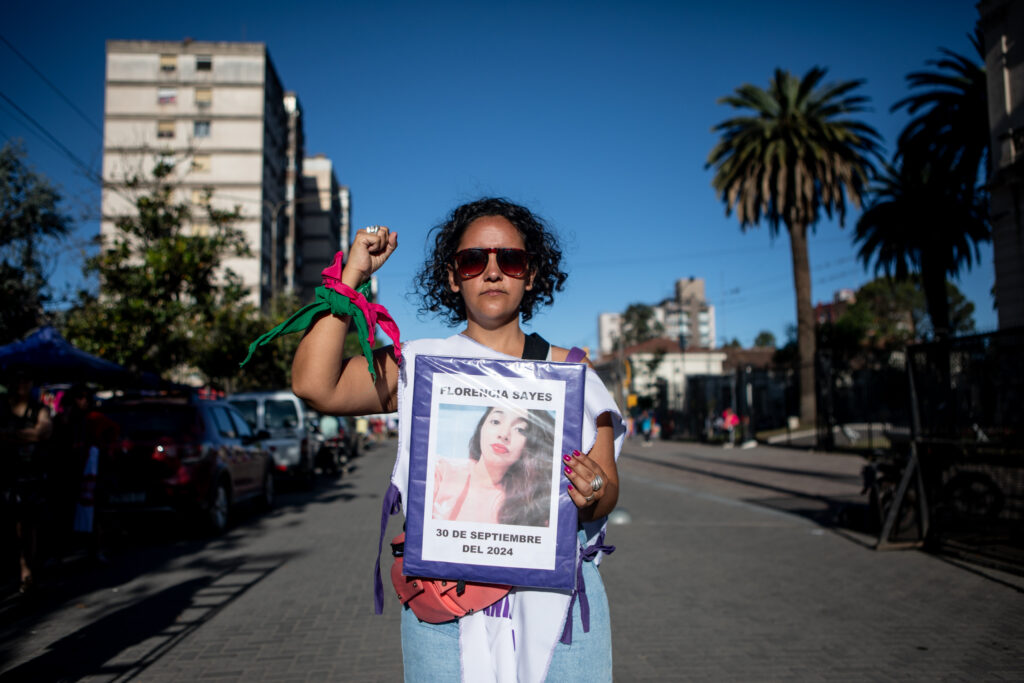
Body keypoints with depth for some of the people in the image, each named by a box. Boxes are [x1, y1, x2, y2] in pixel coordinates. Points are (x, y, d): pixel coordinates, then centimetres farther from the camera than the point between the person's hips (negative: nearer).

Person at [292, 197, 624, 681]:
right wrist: (352, 275, -5)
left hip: (559, 602, 1)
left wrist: (594, 493, -18)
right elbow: (314, 385, -10)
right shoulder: (420, 366, 5)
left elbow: (607, 492, 6)